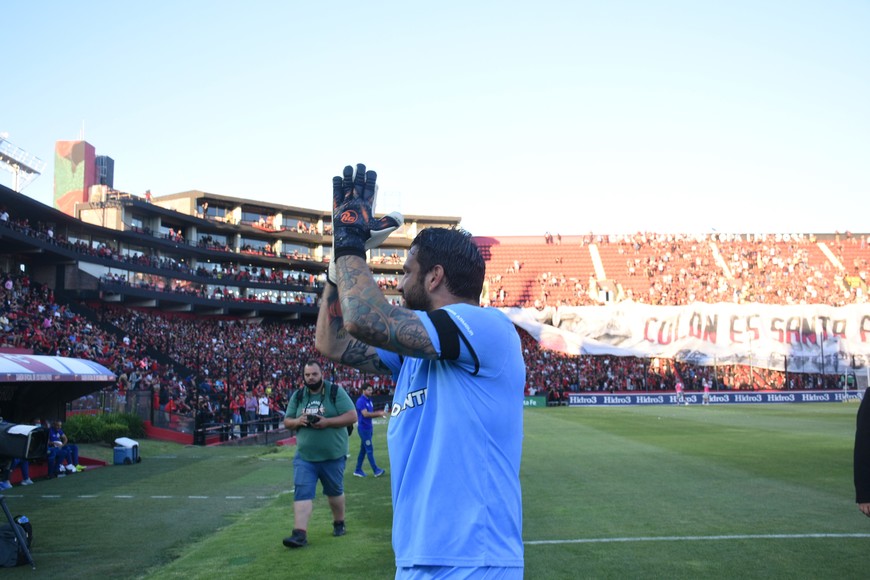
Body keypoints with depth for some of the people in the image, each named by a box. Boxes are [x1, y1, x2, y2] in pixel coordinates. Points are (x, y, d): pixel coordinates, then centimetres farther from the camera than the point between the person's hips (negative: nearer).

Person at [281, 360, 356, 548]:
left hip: (333, 455, -2)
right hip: (304, 456, 2)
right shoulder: (297, 396, 6)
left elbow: (351, 416, -12)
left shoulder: (336, 392, -7)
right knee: (302, 493, -9)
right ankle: (300, 533, -12)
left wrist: (327, 422, -22)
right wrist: (297, 421, -12)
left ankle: (339, 523, 37)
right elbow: (287, 421, 11)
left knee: (334, 491, 15)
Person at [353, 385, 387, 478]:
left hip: (369, 428, 9)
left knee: (363, 449, 12)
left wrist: (380, 413, -1)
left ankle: (358, 470, 18)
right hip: (363, 428, -9)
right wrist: (379, 413, -25)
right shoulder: (361, 401, -14)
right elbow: (365, 414, -24)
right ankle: (376, 470, -7)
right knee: (369, 449, -7)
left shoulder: (369, 401, 14)